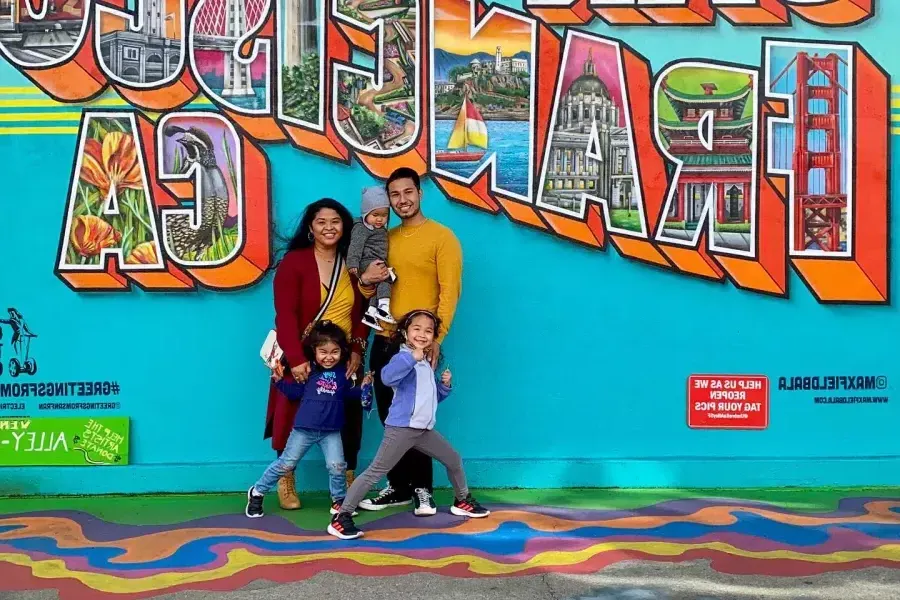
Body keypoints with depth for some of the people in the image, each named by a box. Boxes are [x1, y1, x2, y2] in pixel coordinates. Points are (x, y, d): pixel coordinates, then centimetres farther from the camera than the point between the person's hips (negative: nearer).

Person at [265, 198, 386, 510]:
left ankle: (348, 485, 16)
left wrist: (357, 350, -8)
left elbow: (362, 313, 5)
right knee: (294, 420, 6)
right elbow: (285, 315, -15)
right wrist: (296, 359, -23)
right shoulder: (293, 261, -8)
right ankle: (286, 484, 22)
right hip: (300, 358, -3)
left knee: (347, 421, 3)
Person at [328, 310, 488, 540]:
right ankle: (341, 517, -7)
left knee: (454, 459, 18)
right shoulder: (403, 357, -10)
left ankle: (462, 501, 40)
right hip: (401, 428, -8)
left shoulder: (427, 365, 17)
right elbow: (387, 377, -34)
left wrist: (445, 385, 9)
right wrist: (412, 357, -36)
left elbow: (433, 397, 27)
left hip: (424, 429, 8)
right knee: (376, 472, -10)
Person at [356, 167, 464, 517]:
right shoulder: (385, 239, 14)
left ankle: (422, 489, 13)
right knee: (390, 418, 10)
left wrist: (436, 338, -19)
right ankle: (399, 487, 21)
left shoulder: (441, 237, -3)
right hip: (384, 341, 6)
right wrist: (367, 282, -5)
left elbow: (450, 291, -10)